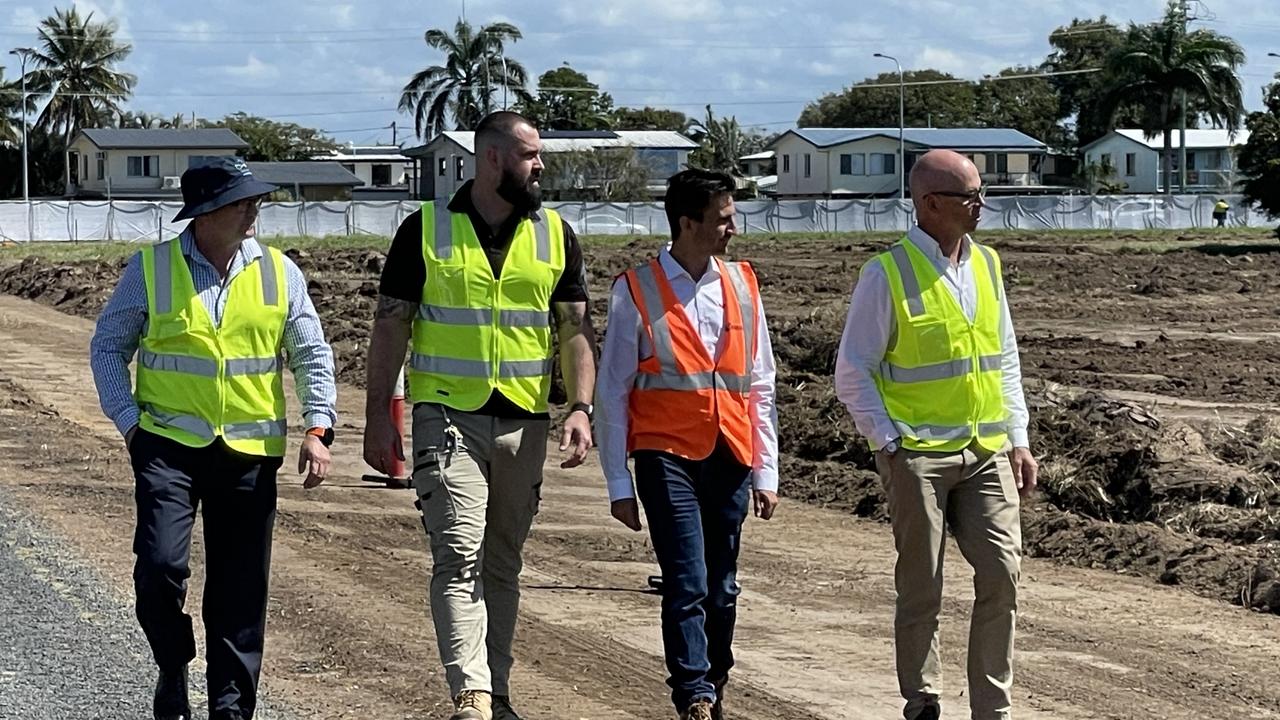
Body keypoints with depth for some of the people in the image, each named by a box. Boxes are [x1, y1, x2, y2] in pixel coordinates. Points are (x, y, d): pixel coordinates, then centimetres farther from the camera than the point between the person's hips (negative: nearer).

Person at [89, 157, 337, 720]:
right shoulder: (150, 268, -2)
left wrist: (317, 428, -5)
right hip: (168, 443, -2)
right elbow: (108, 347, 6)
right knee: (160, 566, -16)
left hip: (250, 451, 2)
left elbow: (311, 355, 7)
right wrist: (129, 420, -5)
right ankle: (173, 668, 11)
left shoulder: (278, 272, 3)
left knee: (240, 588, 4)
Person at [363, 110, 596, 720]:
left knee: (503, 562, 12)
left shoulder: (555, 235, 7)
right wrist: (377, 417, -3)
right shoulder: (426, 229, -2)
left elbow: (575, 328, 6)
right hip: (447, 417, -3)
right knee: (459, 558, -13)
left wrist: (581, 408, -7)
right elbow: (390, 325, 1)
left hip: (525, 422, 4)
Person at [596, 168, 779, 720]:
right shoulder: (637, 292, -4)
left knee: (721, 588, 10)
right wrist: (619, 483, -3)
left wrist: (765, 471, 8)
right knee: (687, 584, -11)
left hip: (730, 458, 4)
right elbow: (612, 394, -1)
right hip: (667, 456, -4)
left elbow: (760, 386, 12)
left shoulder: (742, 286, 9)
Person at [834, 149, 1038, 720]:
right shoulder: (888, 273, -8)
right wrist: (889, 443, -11)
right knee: (921, 591, 2)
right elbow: (852, 373, -6)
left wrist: (1018, 438, 12)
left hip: (986, 453, 5)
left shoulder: (985, 265, 11)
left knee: (1002, 576, -2)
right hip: (917, 454, -5)